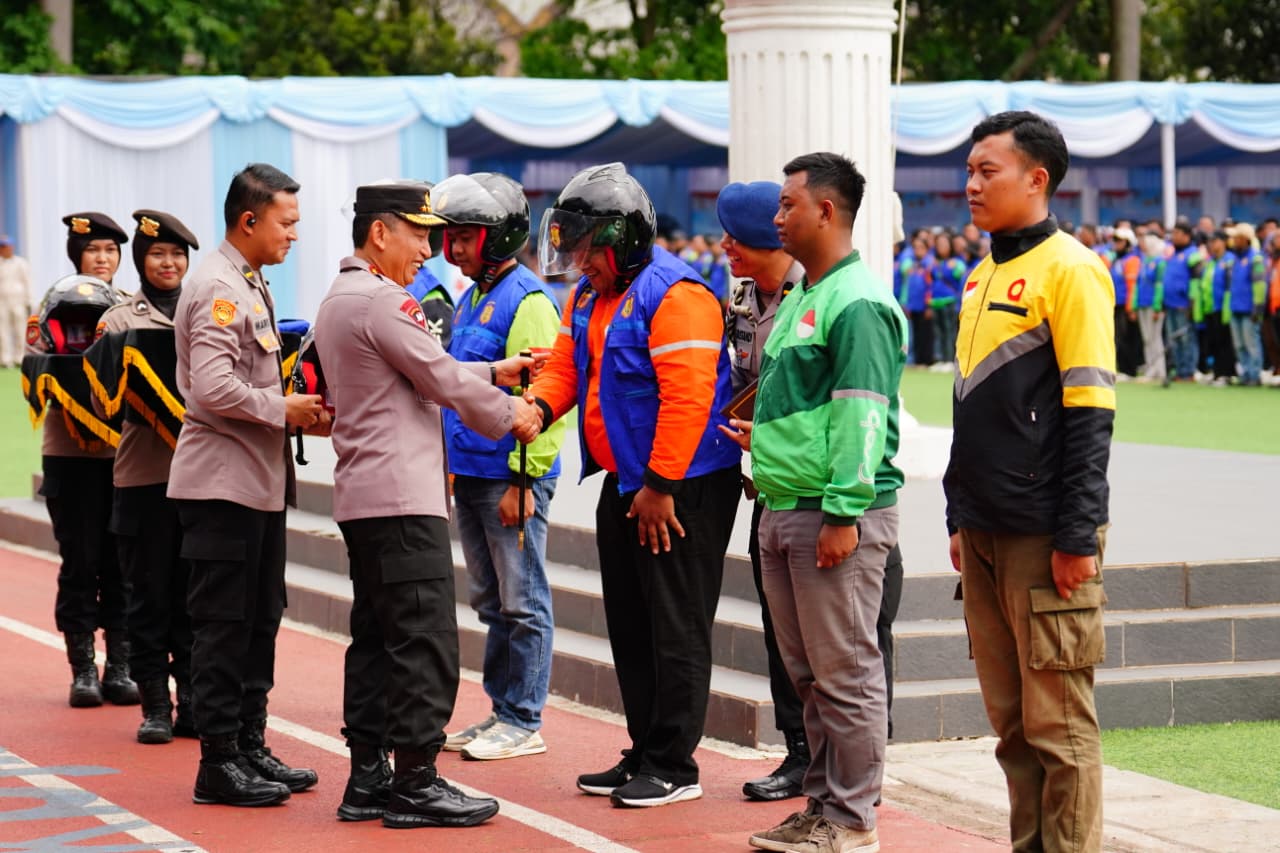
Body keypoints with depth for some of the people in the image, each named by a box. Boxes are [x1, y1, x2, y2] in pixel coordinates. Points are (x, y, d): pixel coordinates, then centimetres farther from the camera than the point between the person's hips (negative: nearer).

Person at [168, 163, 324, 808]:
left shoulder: (248, 285, 16)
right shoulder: (218, 289, -16)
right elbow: (212, 388, -25)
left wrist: (297, 413, 8)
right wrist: (284, 409, -13)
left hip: (259, 481, 10)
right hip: (223, 482, -10)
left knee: (259, 620, 14)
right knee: (224, 623, -5)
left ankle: (250, 747, 22)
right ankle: (219, 761, 0)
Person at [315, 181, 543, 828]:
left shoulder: (338, 300, 18)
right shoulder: (381, 301, -15)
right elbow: (441, 379, -12)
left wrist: (493, 374, 17)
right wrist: (508, 415, 3)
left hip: (362, 495, 11)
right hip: (402, 494, -11)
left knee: (376, 636, 12)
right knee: (425, 638, -8)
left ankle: (367, 777, 14)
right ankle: (415, 783, -7)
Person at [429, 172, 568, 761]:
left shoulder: (527, 301, -14)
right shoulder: (471, 299, 16)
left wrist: (521, 478, -21)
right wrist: (451, 467, 19)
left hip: (510, 478, -9)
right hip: (470, 474, 9)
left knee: (522, 602, -1)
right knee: (492, 602, 14)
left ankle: (522, 722, 4)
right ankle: (501, 709, 22)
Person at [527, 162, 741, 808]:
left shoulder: (673, 295, -19)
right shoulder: (588, 298, 12)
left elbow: (687, 398, -24)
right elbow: (565, 365, 16)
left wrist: (661, 487, -22)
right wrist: (539, 406, -8)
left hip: (682, 489, -10)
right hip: (623, 484, 10)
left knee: (676, 630, -3)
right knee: (629, 626, 14)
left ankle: (673, 767, 4)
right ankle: (643, 755, 23)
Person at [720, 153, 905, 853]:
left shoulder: (857, 302, -14)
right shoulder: (801, 297, 18)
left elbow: (861, 415, -20)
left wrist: (843, 512, -23)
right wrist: (766, 436, 19)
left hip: (836, 519, -10)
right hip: (784, 514, 10)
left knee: (845, 675, -4)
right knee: (808, 674, 14)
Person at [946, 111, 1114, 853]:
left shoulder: (1069, 270, -9)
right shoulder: (986, 276, 15)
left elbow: (1090, 415, -14)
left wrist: (1078, 537, -17)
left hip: (1046, 538, -8)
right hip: (986, 536, 8)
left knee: (1058, 721, -2)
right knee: (1012, 719, 12)